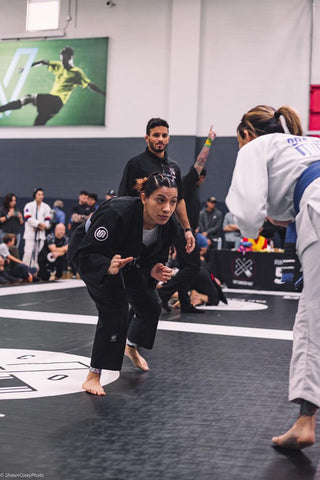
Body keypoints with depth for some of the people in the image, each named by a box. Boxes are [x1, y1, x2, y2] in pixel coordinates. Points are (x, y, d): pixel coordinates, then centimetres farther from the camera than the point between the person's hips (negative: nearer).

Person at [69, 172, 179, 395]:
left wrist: (155, 271, -31)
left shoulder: (168, 226, -25)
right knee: (114, 306, -22)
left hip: (125, 256, 6)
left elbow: (153, 259, -9)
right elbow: (85, 254, -36)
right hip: (89, 251, -6)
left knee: (150, 305, 13)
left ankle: (130, 347, 46)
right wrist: (108, 266, -54)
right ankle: (93, 376, -10)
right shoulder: (117, 214, -43)